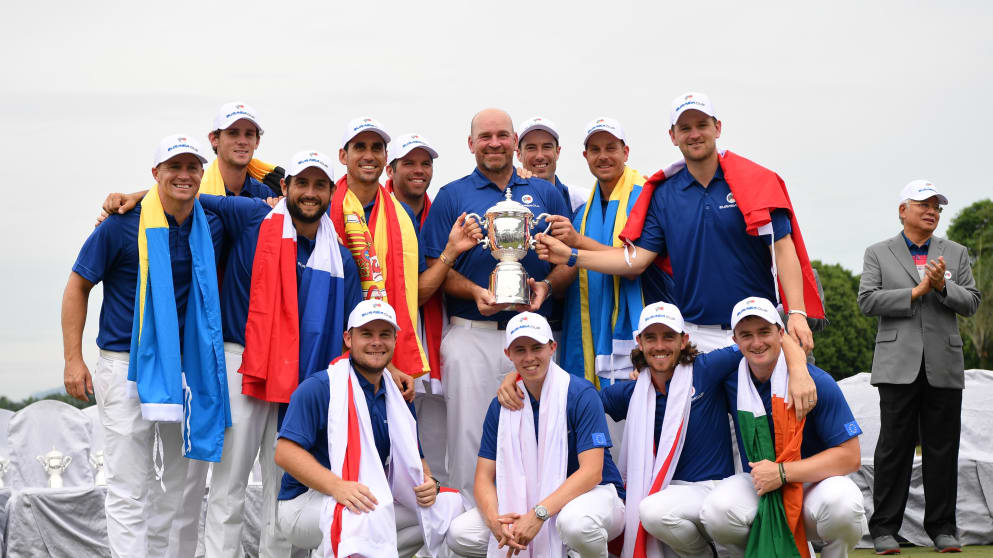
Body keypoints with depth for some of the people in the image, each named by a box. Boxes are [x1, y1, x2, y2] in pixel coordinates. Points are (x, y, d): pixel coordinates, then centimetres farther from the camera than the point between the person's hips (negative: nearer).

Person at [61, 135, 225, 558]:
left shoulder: (213, 229, 5)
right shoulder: (122, 225, -6)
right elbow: (78, 287, 0)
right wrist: (73, 359, -6)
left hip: (186, 365, 5)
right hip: (126, 364, -5)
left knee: (185, 481, 11)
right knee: (128, 487, -5)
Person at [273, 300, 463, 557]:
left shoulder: (399, 400, 14)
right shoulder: (318, 388, -9)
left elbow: (413, 459, 19)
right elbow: (285, 452, -18)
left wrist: (428, 483, -6)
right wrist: (337, 486, -32)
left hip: (374, 501, 8)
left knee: (449, 504, -8)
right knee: (369, 514, -38)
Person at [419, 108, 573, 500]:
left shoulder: (545, 194, 13)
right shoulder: (451, 196, 7)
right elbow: (435, 267, 0)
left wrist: (546, 286, -8)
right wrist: (475, 292, -16)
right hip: (472, 335, -2)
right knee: (469, 434, 0)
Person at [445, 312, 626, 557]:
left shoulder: (581, 394, -13)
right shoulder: (501, 405, 1)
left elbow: (592, 472, -21)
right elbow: (485, 476, -2)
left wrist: (538, 514, -32)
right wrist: (494, 519, -25)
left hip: (593, 494, -5)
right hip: (531, 502, 5)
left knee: (575, 521, -41)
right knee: (459, 534, -14)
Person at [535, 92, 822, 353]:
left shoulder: (756, 182, -1)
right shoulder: (664, 194, 9)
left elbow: (783, 249, -5)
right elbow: (637, 259, 6)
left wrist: (797, 313, -16)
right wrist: (570, 255, -1)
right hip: (694, 336, 2)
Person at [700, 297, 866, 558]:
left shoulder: (818, 382, -12)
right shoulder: (730, 380, 0)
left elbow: (850, 457, -14)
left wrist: (782, 473, -20)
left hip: (813, 484, -2)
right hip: (758, 489, 2)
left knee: (842, 502, -37)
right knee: (717, 511, -31)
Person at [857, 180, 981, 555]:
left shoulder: (956, 253, 15)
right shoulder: (878, 254, 9)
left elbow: (972, 302, 7)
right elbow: (867, 300, -4)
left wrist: (943, 287, -11)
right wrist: (916, 292, -11)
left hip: (945, 367, 2)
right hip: (899, 366, -2)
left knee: (942, 449, 5)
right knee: (894, 447, -1)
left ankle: (942, 527, 14)